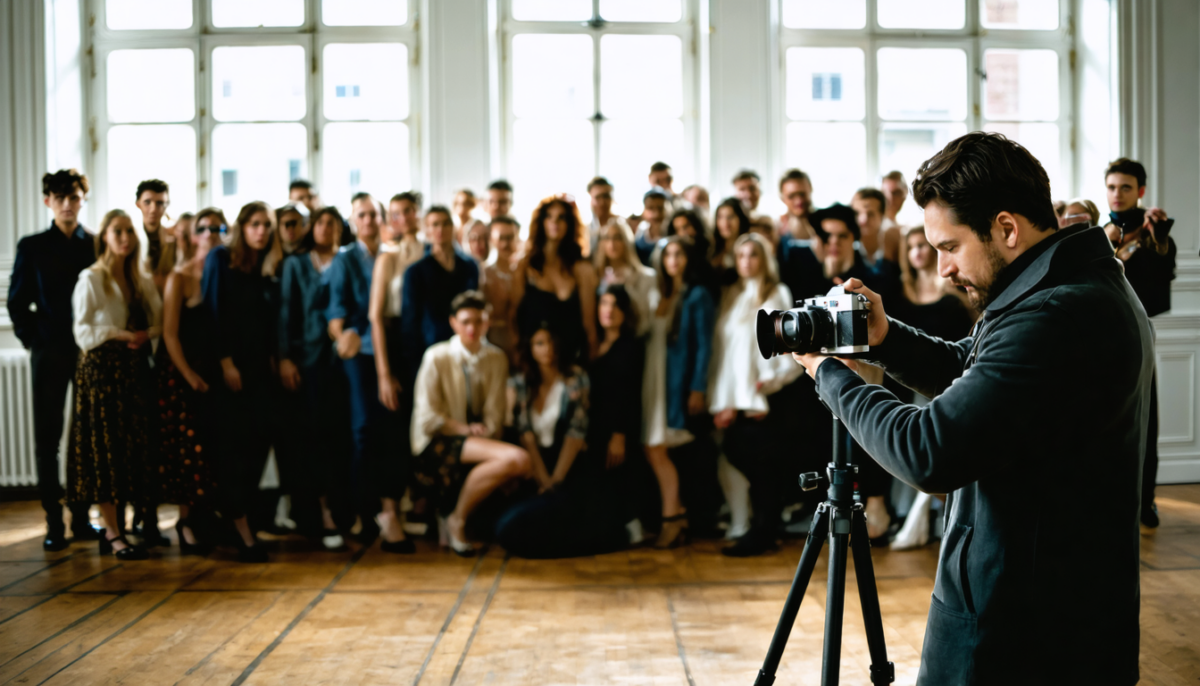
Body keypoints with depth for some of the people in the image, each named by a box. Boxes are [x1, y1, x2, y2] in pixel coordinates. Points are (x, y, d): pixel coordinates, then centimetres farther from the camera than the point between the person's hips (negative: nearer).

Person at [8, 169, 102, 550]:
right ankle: (54, 522, 6)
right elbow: (17, 302, 7)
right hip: (49, 352, 0)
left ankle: (82, 517, 14)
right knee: (47, 437, 1)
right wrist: (32, 339, -3)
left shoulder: (97, 245, 6)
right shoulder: (32, 247, 5)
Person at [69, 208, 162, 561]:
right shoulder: (90, 279, -2)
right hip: (101, 369, -5)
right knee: (104, 449, -5)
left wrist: (145, 335, -11)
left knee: (133, 448, 2)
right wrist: (122, 335, -15)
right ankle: (113, 535, -3)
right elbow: (83, 331, -7)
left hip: (135, 370, 5)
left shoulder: (143, 280, 13)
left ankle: (112, 528, 9)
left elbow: (158, 320, 9)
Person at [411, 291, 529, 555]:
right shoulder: (437, 357, -7)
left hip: (480, 442, 6)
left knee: (517, 464, -26)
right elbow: (428, 418, -7)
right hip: (437, 444, -6)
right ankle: (457, 519, -12)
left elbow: (494, 416, 6)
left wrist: (486, 432, -13)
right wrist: (467, 429, -11)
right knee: (514, 458, -30)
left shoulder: (497, 359, 5)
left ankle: (454, 513, -6)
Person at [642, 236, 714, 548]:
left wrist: (698, 389, -12)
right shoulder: (658, 295, 14)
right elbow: (649, 339, 12)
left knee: (656, 450, -9)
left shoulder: (698, 296, -1)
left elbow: (704, 345, -6)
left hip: (678, 380, -5)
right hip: (653, 377, 5)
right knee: (651, 449, -1)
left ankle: (671, 518, 0)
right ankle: (675, 514, 8)